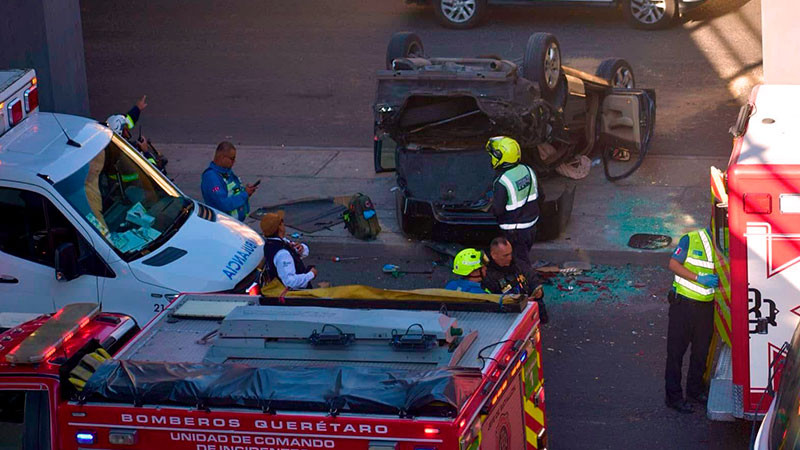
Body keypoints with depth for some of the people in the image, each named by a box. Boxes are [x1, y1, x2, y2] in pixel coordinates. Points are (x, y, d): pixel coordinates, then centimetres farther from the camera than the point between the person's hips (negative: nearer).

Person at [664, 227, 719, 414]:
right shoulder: (691, 240, -7)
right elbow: (673, 264, -11)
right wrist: (699, 278, -20)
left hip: (706, 306, 5)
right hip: (684, 303, -5)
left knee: (701, 351, 14)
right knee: (676, 350, 1)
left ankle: (696, 390, 30)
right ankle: (673, 396, 8)